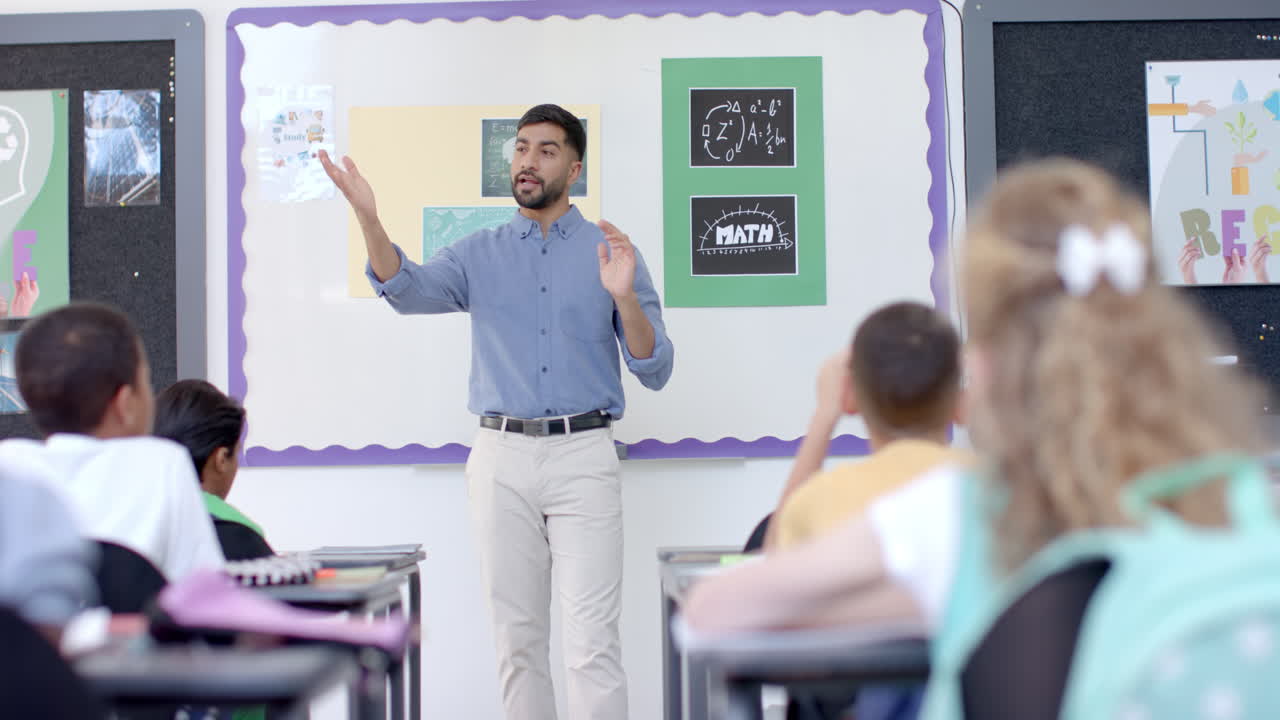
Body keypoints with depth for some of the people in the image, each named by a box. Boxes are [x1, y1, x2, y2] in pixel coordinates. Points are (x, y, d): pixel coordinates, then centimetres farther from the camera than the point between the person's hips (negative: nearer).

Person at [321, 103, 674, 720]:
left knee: (592, 641, -7)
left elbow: (654, 370, 1)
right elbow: (409, 289, -9)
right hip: (501, 457, 2)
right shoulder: (479, 255, 11)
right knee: (516, 636, 7)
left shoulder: (611, 252, 6)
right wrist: (368, 218, -27)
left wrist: (624, 296, -18)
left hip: (584, 455, -2)